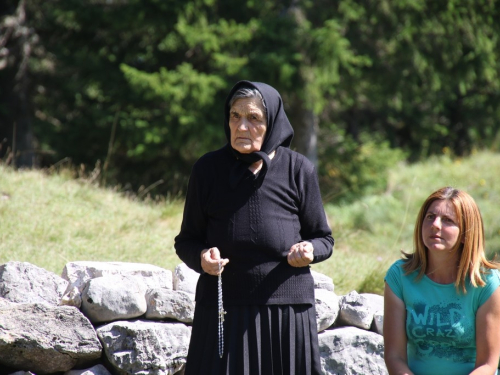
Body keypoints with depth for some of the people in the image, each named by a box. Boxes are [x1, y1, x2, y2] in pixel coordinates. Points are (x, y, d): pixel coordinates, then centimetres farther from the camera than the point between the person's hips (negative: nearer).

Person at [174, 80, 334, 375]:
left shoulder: (299, 170, 1)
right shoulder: (208, 169, 3)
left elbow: (324, 239, 8)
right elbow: (186, 241, 8)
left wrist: (309, 250, -14)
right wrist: (201, 257, -14)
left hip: (287, 312, 0)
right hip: (222, 311, 0)